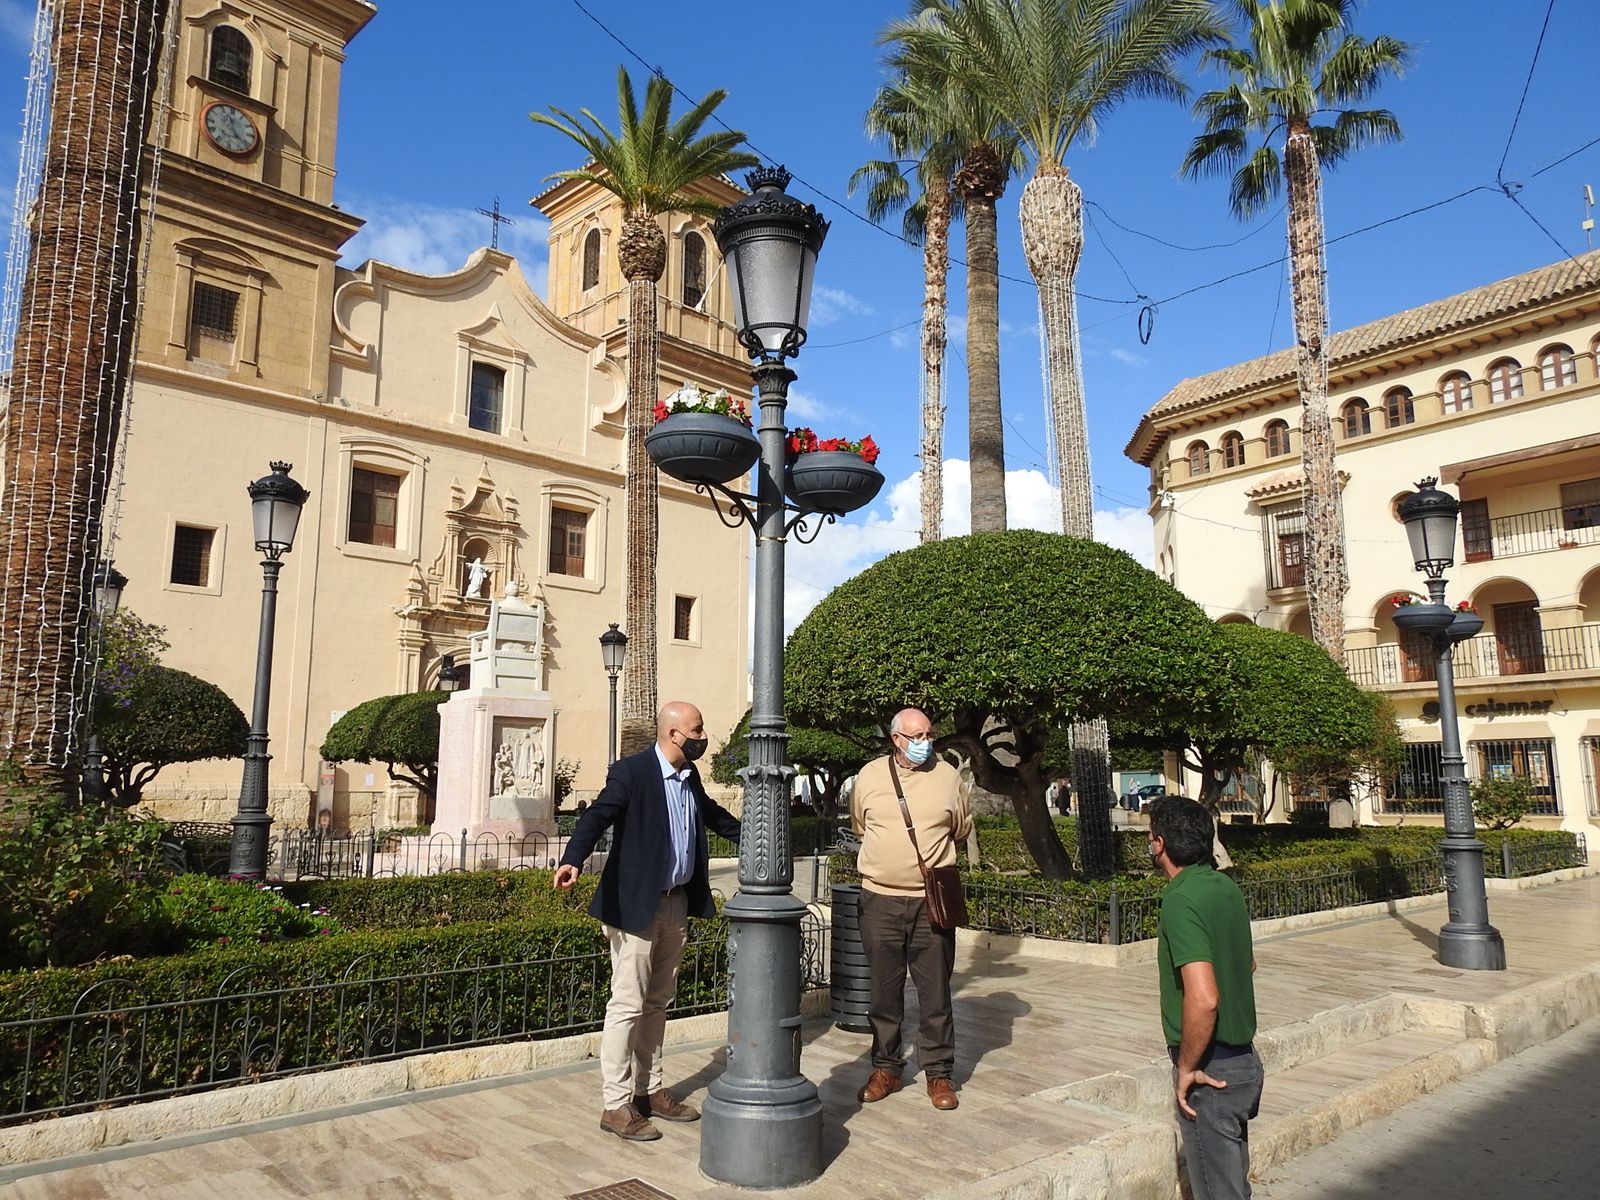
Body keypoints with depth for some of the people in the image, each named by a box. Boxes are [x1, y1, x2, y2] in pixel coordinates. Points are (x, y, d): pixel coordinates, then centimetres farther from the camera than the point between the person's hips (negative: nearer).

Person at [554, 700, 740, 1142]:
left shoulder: (690, 776, 9)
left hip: (677, 904, 8)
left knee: (658, 1003, 17)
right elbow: (598, 815, -26)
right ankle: (615, 1105, 9)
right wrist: (573, 859, -42)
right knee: (628, 1004, -1)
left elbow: (714, 814, 26)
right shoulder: (631, 772, -14)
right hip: (636, 905, -8)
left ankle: (649, 1091, 29)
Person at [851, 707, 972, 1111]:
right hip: (880, 900, 1)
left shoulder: (947, 776, 0)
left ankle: (939, 1073, 19)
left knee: (936, 993, 6)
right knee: (884, 992, 11)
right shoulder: (869, 775, 1)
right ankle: (886, 1069, 25)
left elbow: (962, 828, 15)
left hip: (932, 901, -1)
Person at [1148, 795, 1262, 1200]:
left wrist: (1187, 1068, -20)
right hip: (1244, 1059, 9)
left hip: (1211, 1071, -9)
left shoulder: (1181, 900, -23)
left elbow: (1203, 999, -32)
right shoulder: (1226, 887, 4)